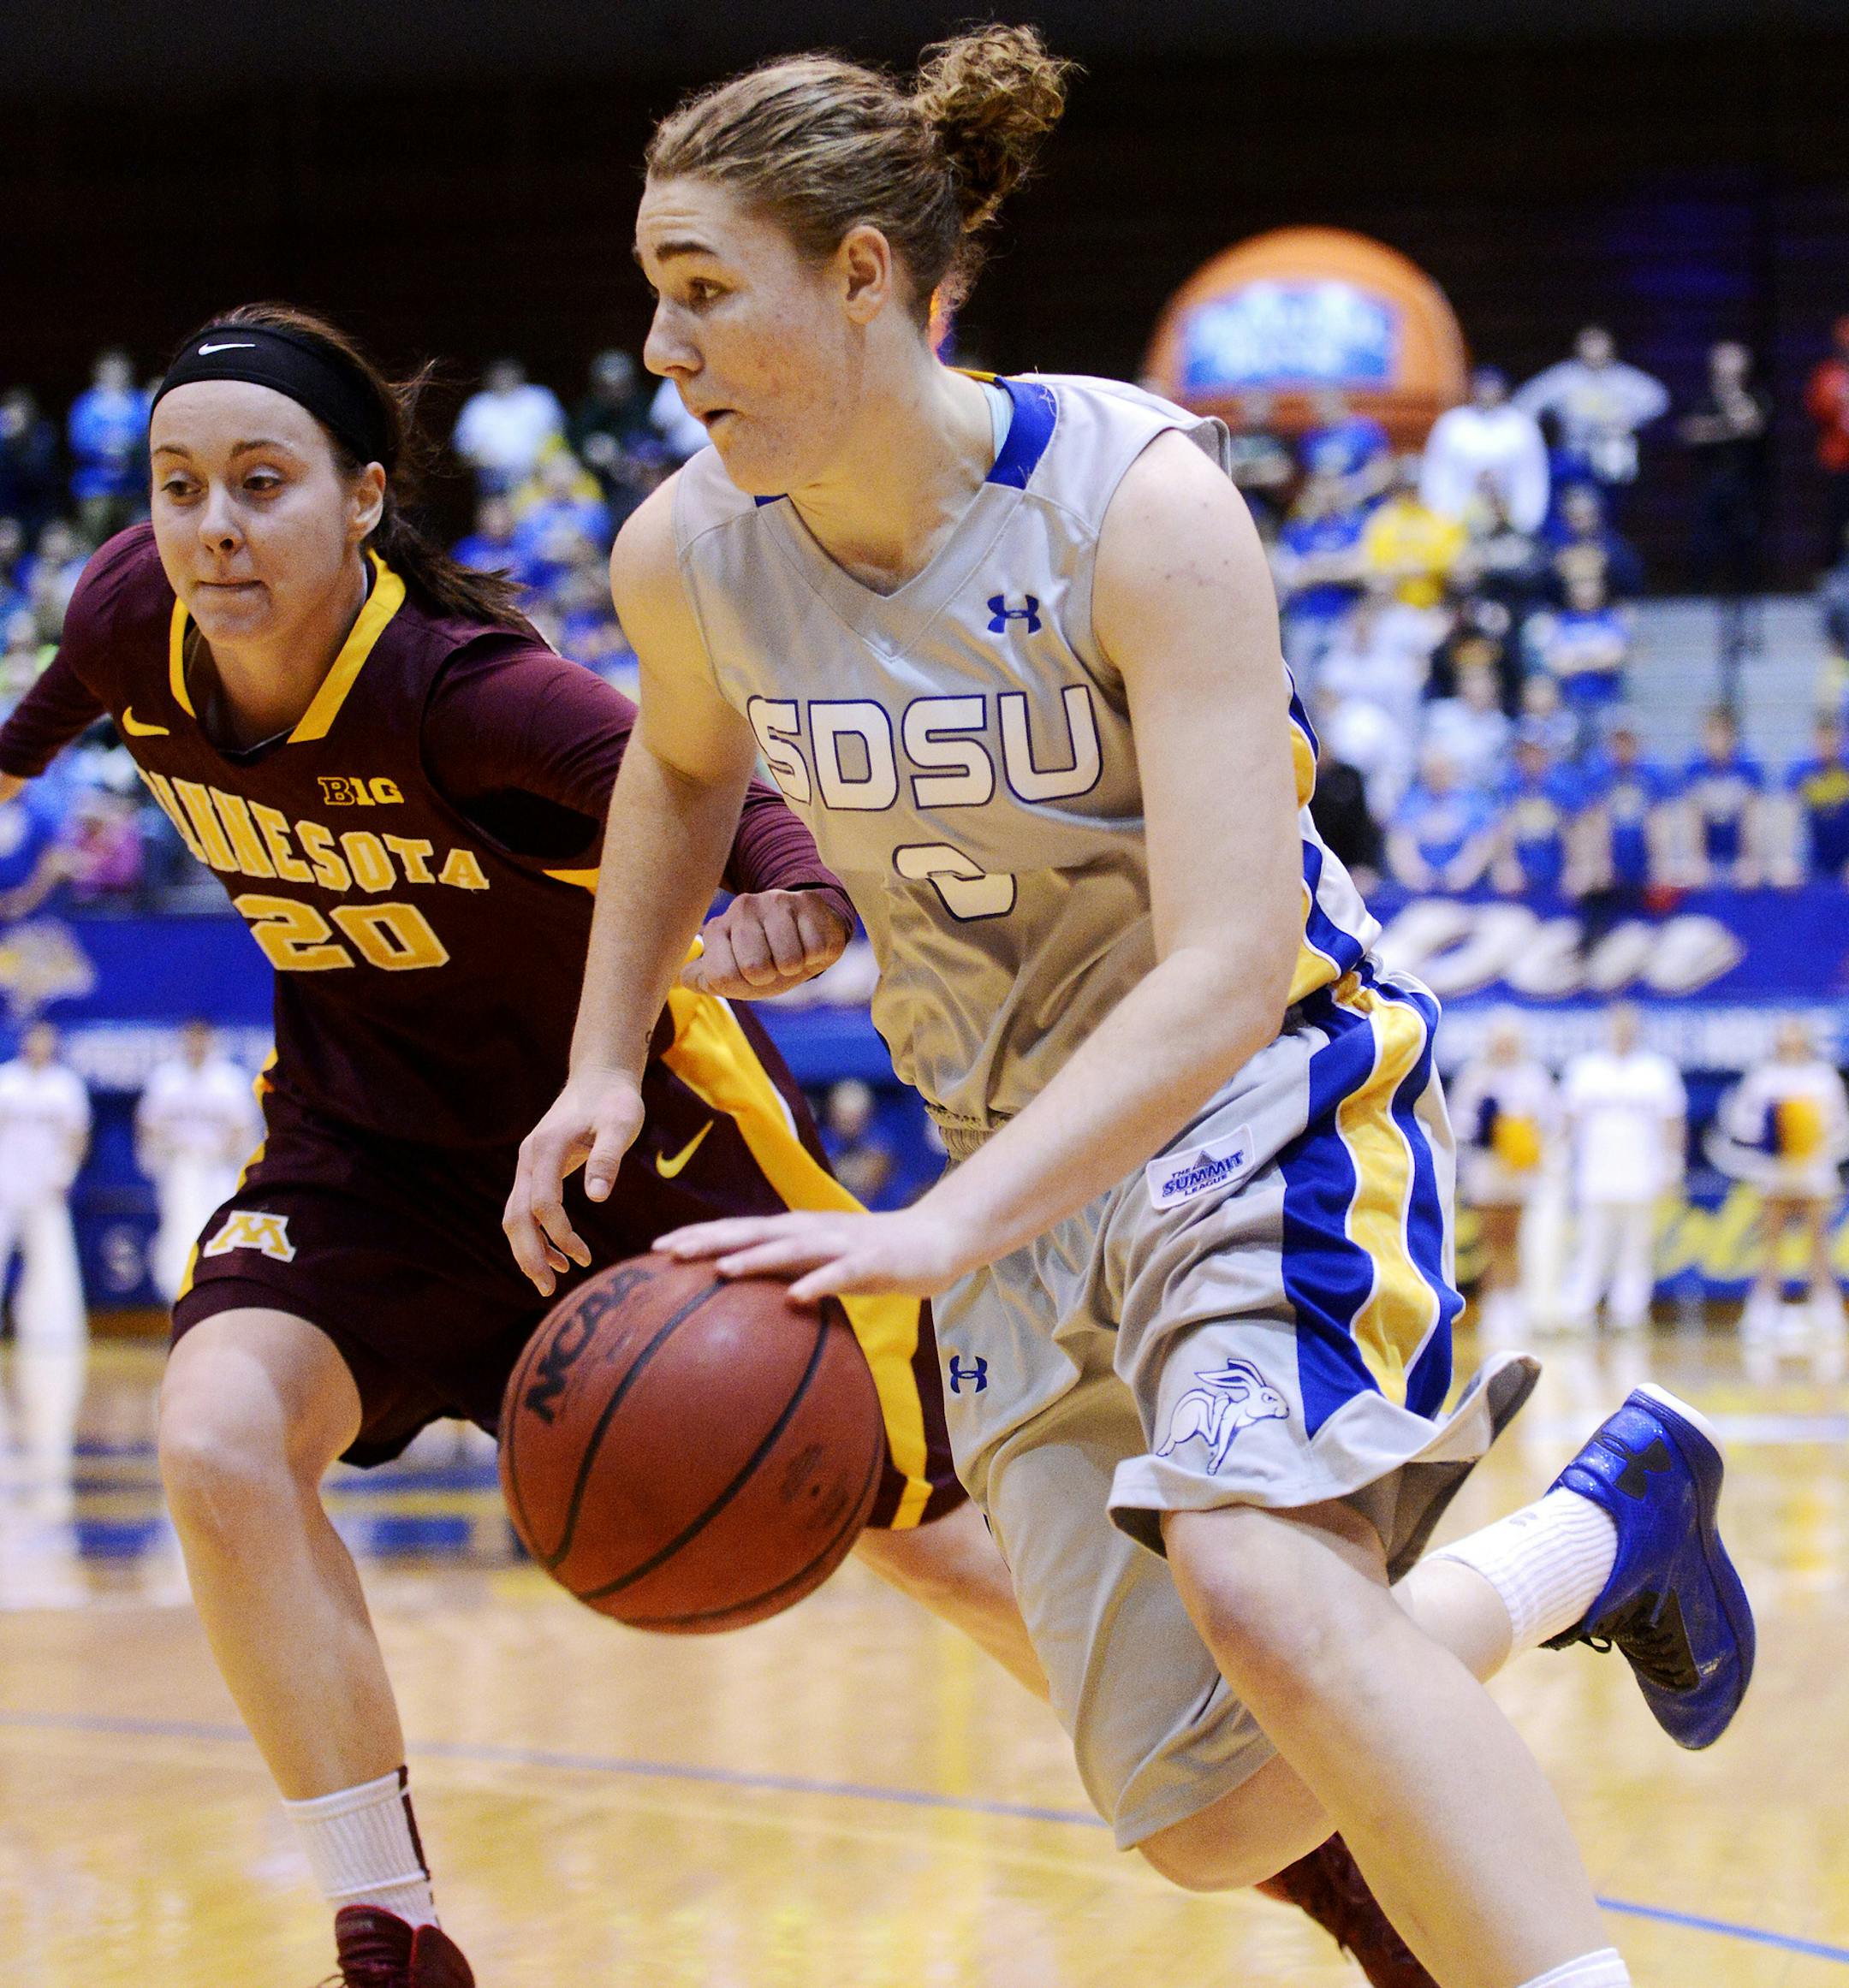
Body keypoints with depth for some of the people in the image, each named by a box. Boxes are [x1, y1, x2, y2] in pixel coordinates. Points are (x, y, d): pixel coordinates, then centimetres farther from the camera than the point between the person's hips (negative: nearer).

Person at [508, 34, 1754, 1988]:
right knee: (1209, 1823, 4)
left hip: (1262, 1101, -6)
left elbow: (1230, 970, -31)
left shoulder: (1138, 501, -23)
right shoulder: (686, 554, -7)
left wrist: (938, 1231, -42)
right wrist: (604, 1063, 9)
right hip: (1020, 1155, 6)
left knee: (1258, 1585, -36)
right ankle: (1592, 1531, 28)